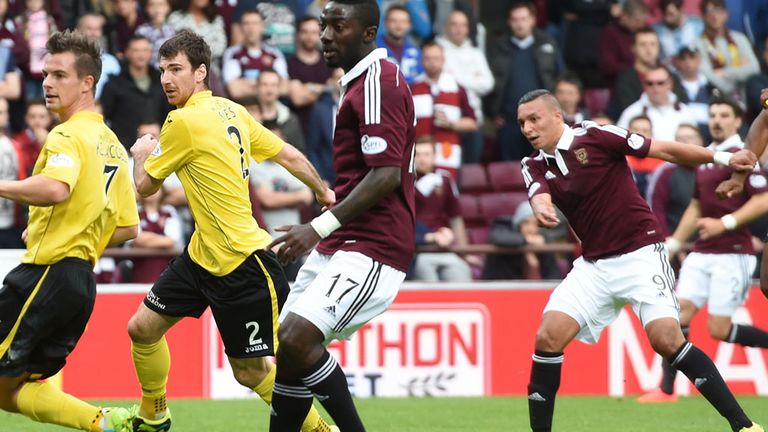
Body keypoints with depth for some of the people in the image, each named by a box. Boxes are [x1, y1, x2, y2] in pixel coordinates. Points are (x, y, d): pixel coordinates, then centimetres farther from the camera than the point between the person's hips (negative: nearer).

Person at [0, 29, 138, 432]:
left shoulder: (68, 135, -10)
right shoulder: (112, 146, 19)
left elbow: (55, 188, -32)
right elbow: (128, 227, 24)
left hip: (47, 274, -9)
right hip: (82, 278, 9)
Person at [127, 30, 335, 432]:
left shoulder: (184, 122, -19)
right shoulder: (232, 112, 5)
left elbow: (145, 186, -7)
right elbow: (289, 155, 12)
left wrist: (141, 153, 14)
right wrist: (325, 193, 26)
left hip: (242, 266, -9)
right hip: (202, 254, 9)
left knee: (250, 372, -3)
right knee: (142, 328, 12)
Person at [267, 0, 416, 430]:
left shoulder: (378, 82, -13)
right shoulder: (360, 81, 18)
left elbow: (387, 175, -22)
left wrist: (321, 227, -24)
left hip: (371, 247, -11)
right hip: (340, 245, 11)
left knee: (296, 338, -23)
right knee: (287, 348, 9)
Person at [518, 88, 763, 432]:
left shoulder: (594, 136, -8)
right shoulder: (534, 165, 6)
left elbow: (663, 150, -5)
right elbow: (539, 195, -15)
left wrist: (722, 159, -11)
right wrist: (542, 209, -39)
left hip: (640, 254, -5)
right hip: (593, 265, 5)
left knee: (666, 339, -19)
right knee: (548, 337, -10)